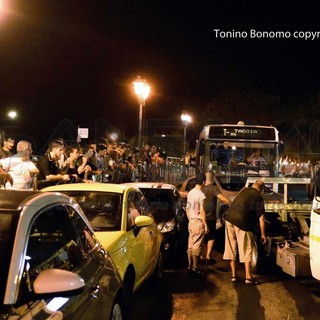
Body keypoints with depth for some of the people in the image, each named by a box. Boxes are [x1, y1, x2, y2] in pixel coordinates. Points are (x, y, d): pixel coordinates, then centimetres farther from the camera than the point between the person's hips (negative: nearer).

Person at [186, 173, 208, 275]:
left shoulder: (190, 193, 9)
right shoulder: (201, 194, -15)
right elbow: (202, 211, -17)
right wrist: (205, 225, -12)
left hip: (191, 221, 8)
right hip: (198, 222, -8)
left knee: (190, 245, 13)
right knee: (197, 246, -2)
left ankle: (190, 266, 19)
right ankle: (195, 268, 3)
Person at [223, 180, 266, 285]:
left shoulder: (243, 190, 15)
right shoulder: (258, 197, -2)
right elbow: (261, 218, -5)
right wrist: (263, 234, 1)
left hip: (230, 220, 6)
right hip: (242, 223, -5)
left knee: (231, 249, 13)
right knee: (246, 250, 5)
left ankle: (234, 275, 18)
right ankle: (248, 277, 7)